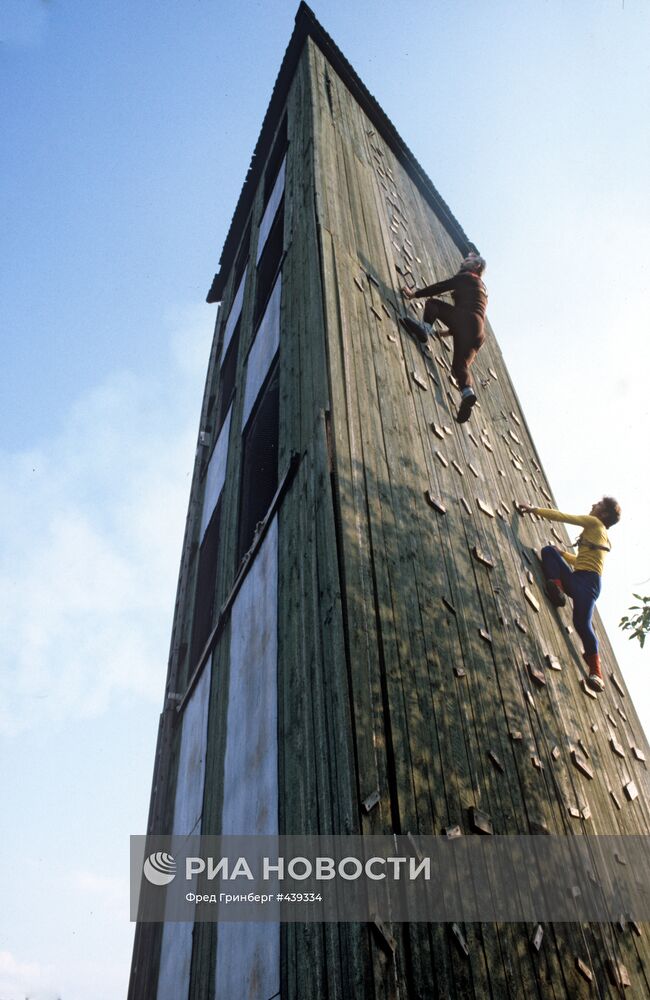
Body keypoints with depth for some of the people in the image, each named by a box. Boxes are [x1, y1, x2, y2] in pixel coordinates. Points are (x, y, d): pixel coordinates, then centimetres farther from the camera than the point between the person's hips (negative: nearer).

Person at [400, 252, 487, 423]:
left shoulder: (465, 277, 14)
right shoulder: (482, 288, 38)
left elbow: (439, 287, 8)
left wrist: (415, 294, 13)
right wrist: (450, 331, 40)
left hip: (464, 320, -7)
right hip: (478, 331, 7)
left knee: (432, 303, 10)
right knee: (460, 366, 0)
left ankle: (423, 329, -16)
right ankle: (468, 392, -27)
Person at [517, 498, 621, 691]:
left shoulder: (594, 522, 7)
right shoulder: (601, 534, 32)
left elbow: (561, 516, 3)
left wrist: (533, 509, 9)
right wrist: (560, 553, 39)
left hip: (588, 580, -9)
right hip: (577, 578, 9)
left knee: (582, 622, -21)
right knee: (548, 550, -2)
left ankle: (596, 671, -17)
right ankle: (557, 589, -18)